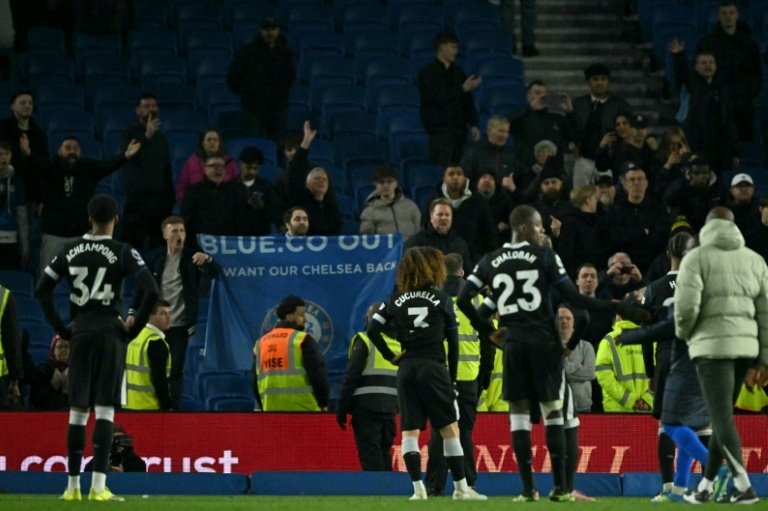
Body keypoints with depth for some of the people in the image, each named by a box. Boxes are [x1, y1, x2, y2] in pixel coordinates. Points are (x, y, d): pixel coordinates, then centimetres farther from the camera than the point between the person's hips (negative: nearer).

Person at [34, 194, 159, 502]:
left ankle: (72, 486, 11)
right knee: (105, 409, -4)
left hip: (79, 334, 3)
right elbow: (152, 291, -14)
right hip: (109, 332, -3)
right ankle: (98, 485, -12)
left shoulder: (71, 252, 6)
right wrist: (134, 327, -4)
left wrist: (61, 329, 11)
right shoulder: (123, 253, -5)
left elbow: (41, 291, 7)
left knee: (77, 409, 9)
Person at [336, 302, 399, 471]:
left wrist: (341, 408, -6)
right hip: (390, 407, 6)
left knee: (370, 457, -7)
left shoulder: (365, 340, -5)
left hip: (367, 406, -6)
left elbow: (351, 376, -9)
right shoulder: (399, 344, 12)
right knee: (385, 452, 13)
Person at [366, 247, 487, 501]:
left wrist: (390, 356, 6)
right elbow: (452, 340, 3)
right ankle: (461, 488, 2)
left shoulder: (396, 299, 7)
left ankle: (418, 489, -5)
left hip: (406, 369, 3)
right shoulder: (441, 298, 2)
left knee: (409, 430, 3)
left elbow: (372, 329, -1)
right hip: (434, 368, -3)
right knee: (450, 429, 2)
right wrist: (452, 377, 9)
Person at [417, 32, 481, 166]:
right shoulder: (427, 72, -4)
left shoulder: (458, 72, 13)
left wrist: (473, 124, 7)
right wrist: (462, 89, -14)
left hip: (459, 129, 5)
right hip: (439, 131, -5)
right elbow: (436, 99, -15)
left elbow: (467, 100, 16)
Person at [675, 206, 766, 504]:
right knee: (722, 415, 13)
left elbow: (686, 305, -12)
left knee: (722, 417, -6)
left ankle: (743, 485, -17)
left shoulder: (697, 258, -2)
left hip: (711, 345, -5)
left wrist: (683, 332, 8)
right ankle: (705, 487, 17)